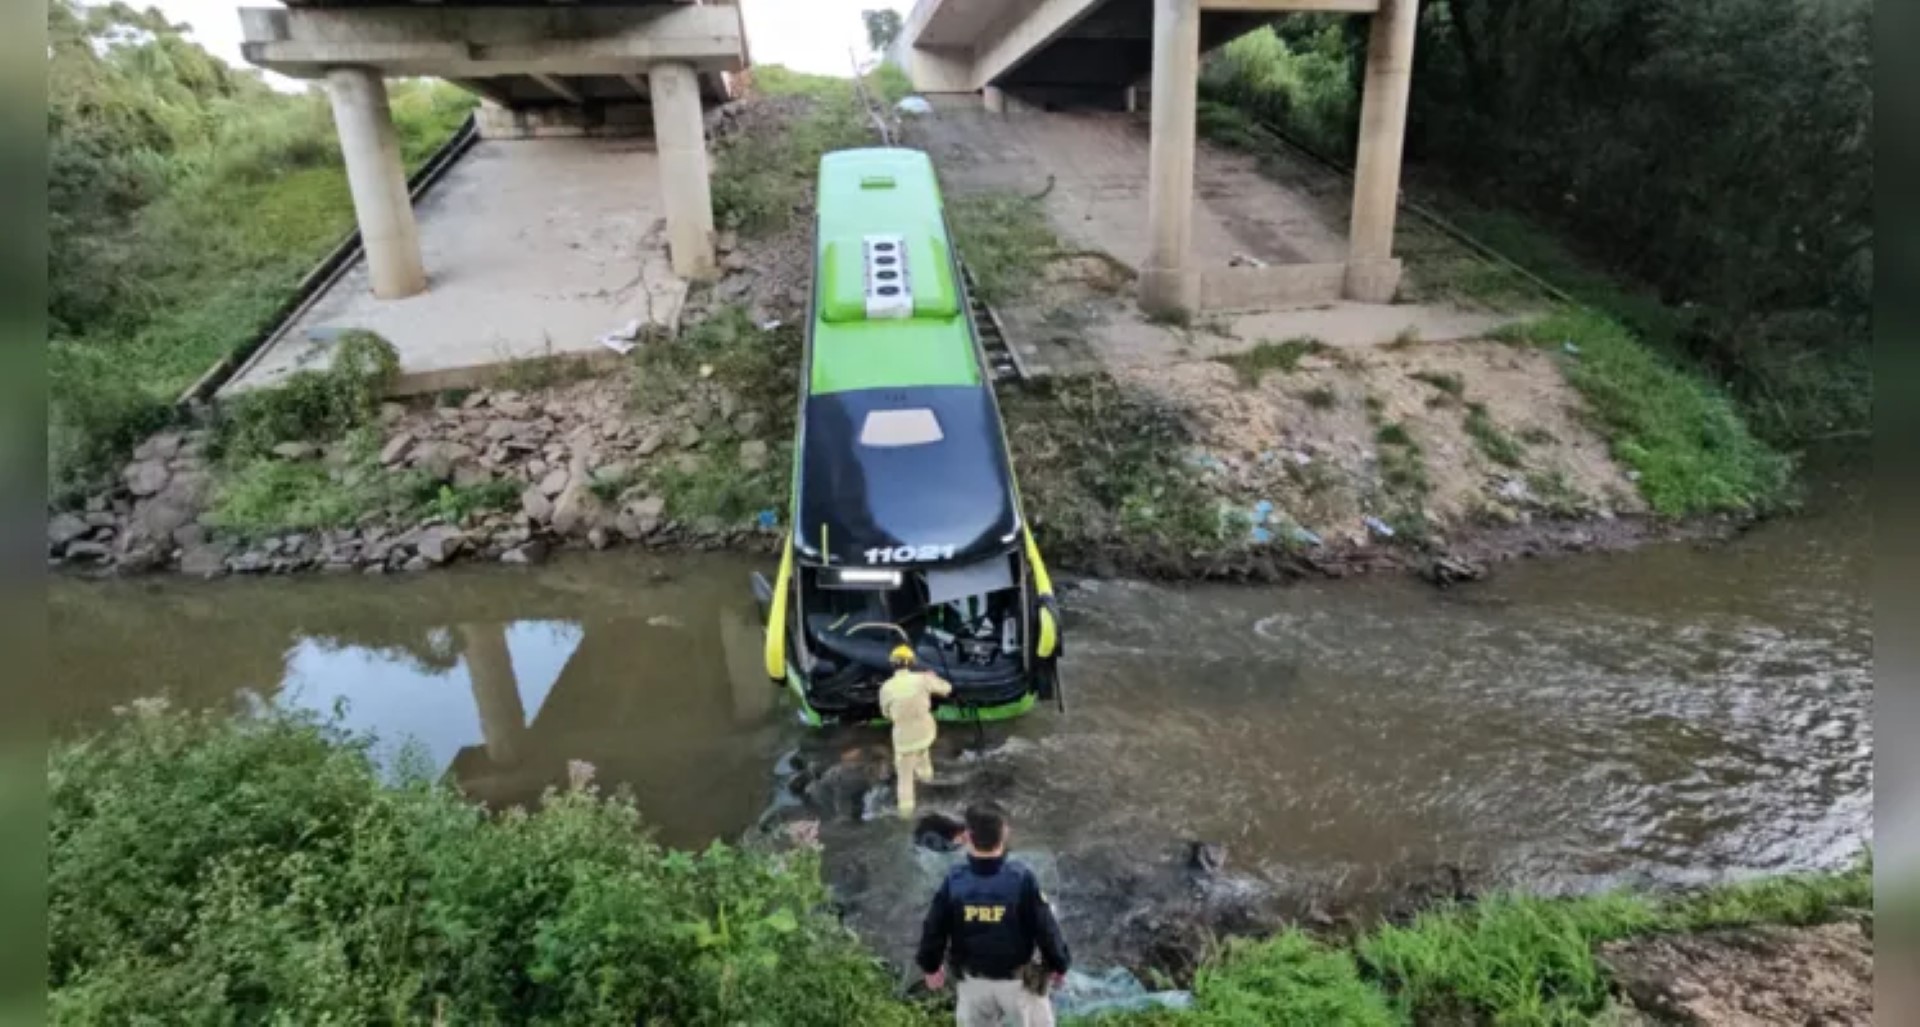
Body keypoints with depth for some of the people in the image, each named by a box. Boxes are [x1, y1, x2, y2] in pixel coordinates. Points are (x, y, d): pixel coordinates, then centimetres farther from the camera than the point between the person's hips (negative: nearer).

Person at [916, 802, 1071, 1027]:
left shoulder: (954, 881, -15)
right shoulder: (1021, 878, -22)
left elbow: (934, 928, -4)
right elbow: (1045, 928, -15)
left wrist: (931, 965, 14)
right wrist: (1059, 964, 3)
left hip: (972, 980, 2)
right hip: (1017, 980, -2)